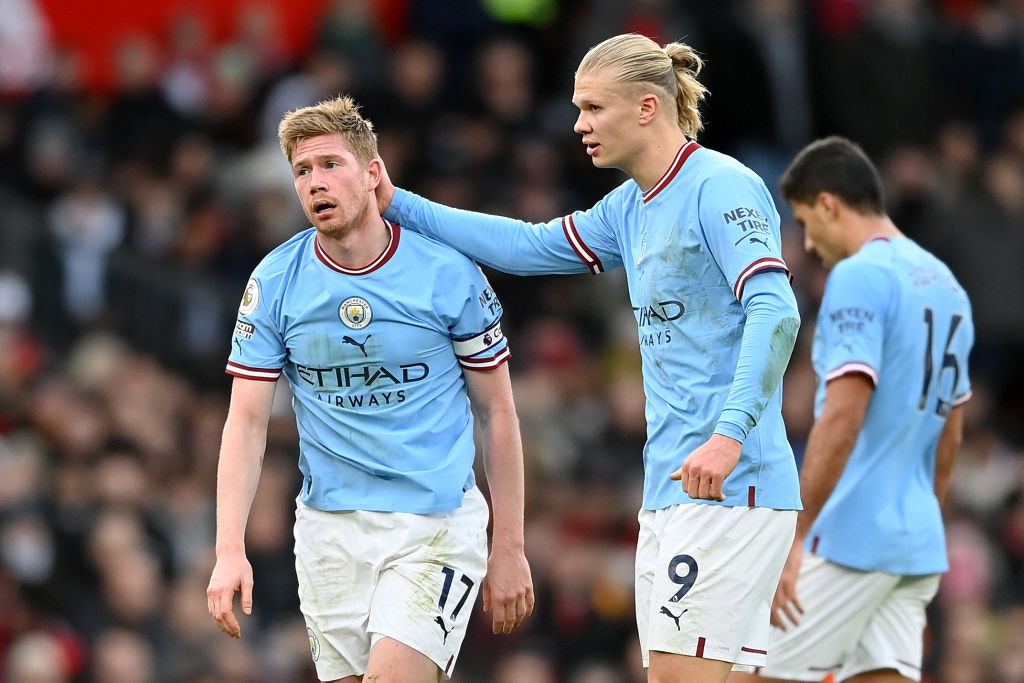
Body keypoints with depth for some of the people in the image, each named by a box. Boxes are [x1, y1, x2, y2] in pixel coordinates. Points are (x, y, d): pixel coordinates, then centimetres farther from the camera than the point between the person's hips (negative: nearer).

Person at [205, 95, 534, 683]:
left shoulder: (450, 275, -6)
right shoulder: (274, 283, -1)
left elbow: (497, 413, 2)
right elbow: (247, 421, -1)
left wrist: (510, 547, 2)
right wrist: (230, 550, -11)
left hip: (436, 523, -3)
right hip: (330, 529, 3)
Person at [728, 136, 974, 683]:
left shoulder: (859, 277, -12)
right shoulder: (946, 285, 16)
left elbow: (842, 419, -20)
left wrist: (792, 539, -20)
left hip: (850, 539, -8)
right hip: (919, 544, 8)